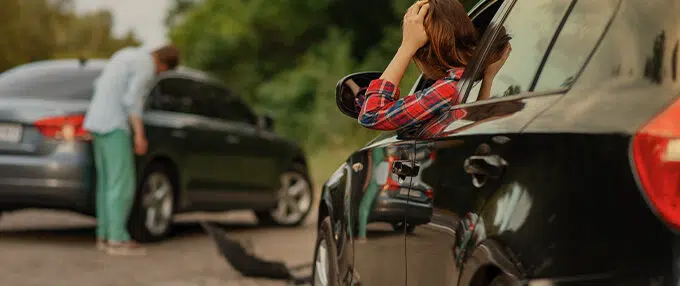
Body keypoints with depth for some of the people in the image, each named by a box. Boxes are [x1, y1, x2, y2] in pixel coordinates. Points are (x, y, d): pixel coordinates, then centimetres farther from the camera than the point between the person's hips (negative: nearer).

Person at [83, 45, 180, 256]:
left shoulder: (127, 55, 19)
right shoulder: (146, 67, -10)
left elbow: (100, 85, 23)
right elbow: (132, 99, -20)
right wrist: (140, 133, -19)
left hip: (97, 121, 10)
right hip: (113, 125, -10)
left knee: (108, 181, 12)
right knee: (123, 184, -7)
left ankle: (105, 235, 13)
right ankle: (117, 239, -8)